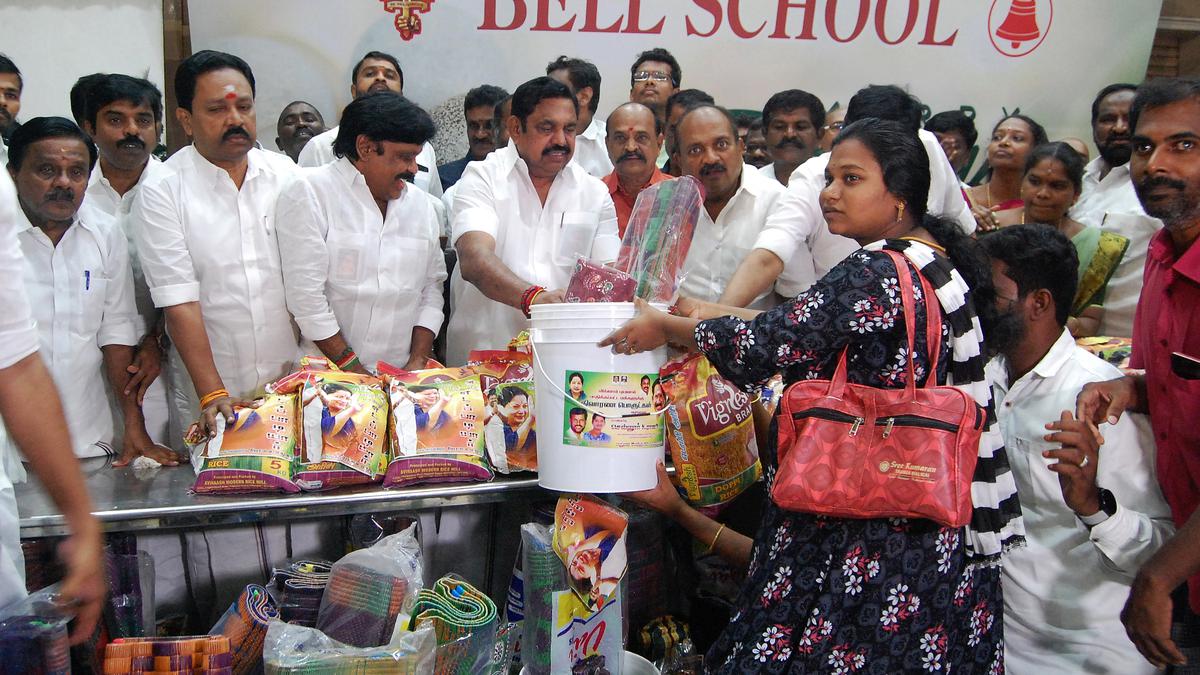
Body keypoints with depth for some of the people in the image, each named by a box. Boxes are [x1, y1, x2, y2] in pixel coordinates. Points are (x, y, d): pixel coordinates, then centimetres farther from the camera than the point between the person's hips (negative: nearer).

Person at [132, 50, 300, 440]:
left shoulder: (285, 175, 4)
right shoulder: (160, 193, -7)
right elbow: (180, 303, -12)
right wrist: (213, 394, -18)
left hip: (294, 376, 3)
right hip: (208, 394, -3)